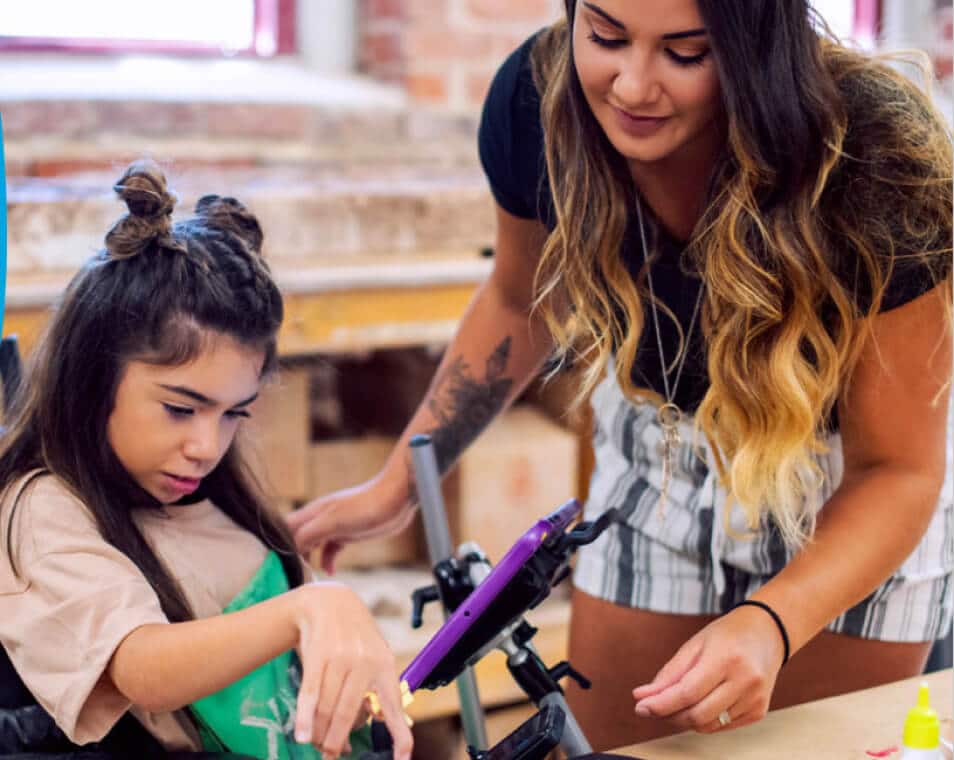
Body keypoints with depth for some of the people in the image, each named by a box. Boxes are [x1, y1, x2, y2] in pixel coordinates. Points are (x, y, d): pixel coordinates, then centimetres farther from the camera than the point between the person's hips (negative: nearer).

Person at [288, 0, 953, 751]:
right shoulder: (536, 100, -24)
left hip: (853, 496, -2)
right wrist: (397, 485, -1)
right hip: (660, 455, 3)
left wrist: (769, 625, -42)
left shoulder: (876, 164, -34)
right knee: (612, 744, 11)